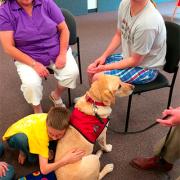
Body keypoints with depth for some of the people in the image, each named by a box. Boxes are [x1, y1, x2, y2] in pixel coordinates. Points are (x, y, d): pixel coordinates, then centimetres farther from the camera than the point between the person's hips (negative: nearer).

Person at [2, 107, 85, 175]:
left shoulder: (52, 119, -27)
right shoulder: (41, 135, -40)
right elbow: (44, 170, -37)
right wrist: (65, 160, -49)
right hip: (14, 136, -6)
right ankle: (25, 151, -4)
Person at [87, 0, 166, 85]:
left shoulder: (148, 22, -34)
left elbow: (135, 61, -22)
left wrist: (105, 67, -16)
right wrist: (103, 56, -3)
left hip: (146, 68, -7)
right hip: (128, 57, 8)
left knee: (97, 78, -19)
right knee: (92, 69, 3)